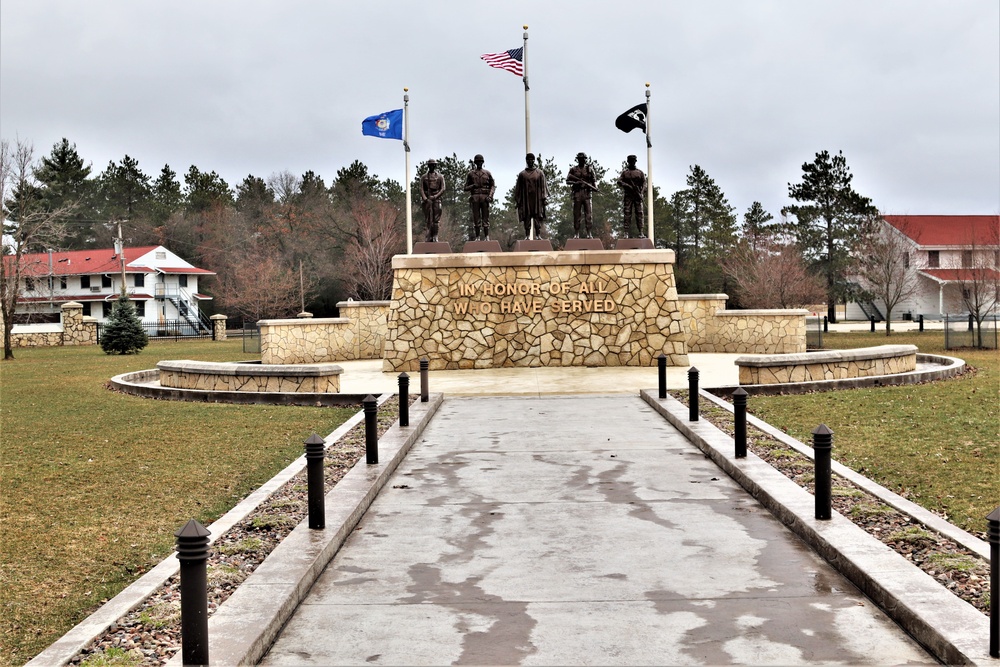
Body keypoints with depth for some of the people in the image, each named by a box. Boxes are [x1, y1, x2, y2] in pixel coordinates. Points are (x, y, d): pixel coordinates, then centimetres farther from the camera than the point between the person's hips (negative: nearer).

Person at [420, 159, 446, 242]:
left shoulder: (440, 177, 10)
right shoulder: (424, 177, 12)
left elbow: (443, 189, 2)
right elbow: (421, 189, 3)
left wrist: (435, 196, -13)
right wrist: (425, 198, -14)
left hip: (436, 199, 0)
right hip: (427, 200, 0)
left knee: (435, 220, -3)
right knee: (428, 220, -2)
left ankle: (435, 238, 0)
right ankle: (429, 238, -1)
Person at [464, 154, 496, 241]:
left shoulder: (487, 173, 11)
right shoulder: (471, 174, 11)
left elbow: (493, 186, 9)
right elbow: (466, 188, 10)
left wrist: (490, 196, -7)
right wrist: (473, 186, -10)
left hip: (485, 197, 0)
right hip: (475, 198, 0)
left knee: (485, 218, -2)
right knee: (476, 219, 0)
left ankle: (487, 237, 1)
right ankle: (477, 237, 3)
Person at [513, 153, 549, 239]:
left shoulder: (539, 173, 8)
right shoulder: (522, 174, 9)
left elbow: (543, 185, 4)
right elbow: (518, 188, 9)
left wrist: (544, 197, -5)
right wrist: (517, 200, 3)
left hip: (537, 199, -1)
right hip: (526, 199, 1)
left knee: (538, 217, -4)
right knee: (526, 217, -1)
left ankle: (538, 235, -3)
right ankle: (527, 236, 1)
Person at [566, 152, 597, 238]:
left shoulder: (589, 169, 10)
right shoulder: (573, 169, 9)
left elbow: (594, 180, 8)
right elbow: (567, 181, 6)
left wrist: (595, 187, -12)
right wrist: (575, 183, -11)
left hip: (587, 193, 0)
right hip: (577, 193, 0)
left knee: (588, 213, -4)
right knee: (576, 214, 1)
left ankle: (589, 233, -1)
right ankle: (576, 233, 6)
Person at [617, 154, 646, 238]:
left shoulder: (640, 172, 12)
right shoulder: (624, 172, 10)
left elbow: (644, 183, 6)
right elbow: (619, 182, 0)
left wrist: (641, 192, -9)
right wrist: (627, 186, -16)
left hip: (638, 195, 1)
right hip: (628, 195, -1)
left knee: (639, 214, -4)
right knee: (627, 214, -5)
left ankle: (640, 233, -4)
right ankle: (627, 233, -6)